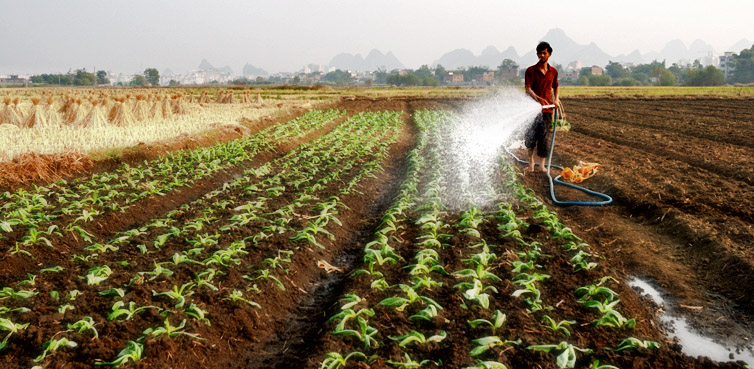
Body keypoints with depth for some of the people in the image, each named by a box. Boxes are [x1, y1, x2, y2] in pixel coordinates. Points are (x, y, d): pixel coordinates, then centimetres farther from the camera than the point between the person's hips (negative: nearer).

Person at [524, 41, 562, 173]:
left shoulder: (553, 71, 10)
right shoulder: (531, 70, -2)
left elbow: (556, 86, 25)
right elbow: (528, 89, -11)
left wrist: (556, 99, 7)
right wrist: (538, 98, -27)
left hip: (547, 109, 3)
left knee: (544, 137, 3)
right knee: (531, 135, 0)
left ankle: (542, 164, 10)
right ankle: (531, 160, 21)